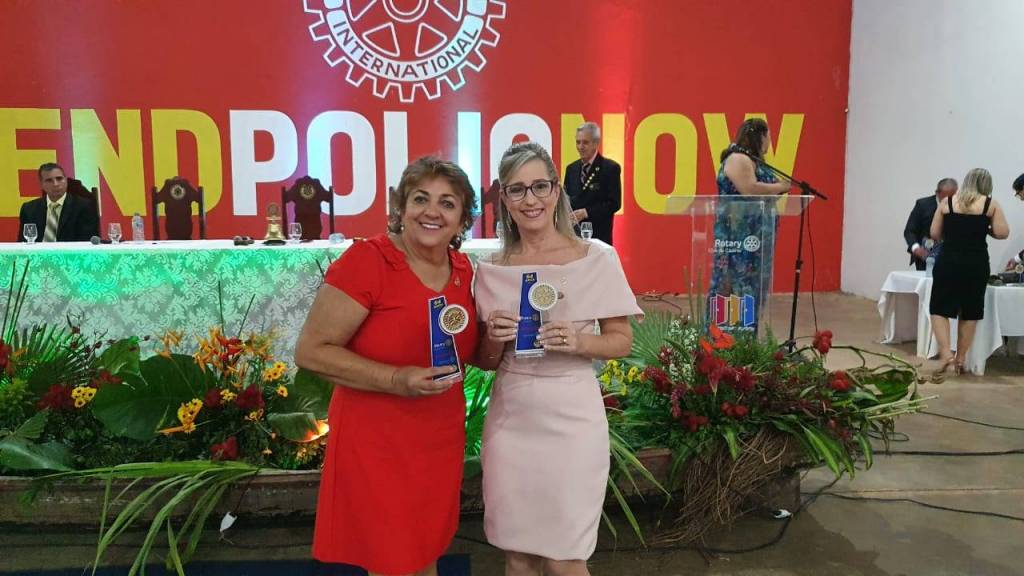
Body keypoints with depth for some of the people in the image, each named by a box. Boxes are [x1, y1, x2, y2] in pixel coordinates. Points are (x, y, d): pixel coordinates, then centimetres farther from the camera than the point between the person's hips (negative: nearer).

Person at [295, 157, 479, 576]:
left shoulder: (463, 269, 3)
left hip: (440, 442, 6)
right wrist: (396, 380, -26)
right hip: (376, 443, -6)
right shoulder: (366, 261, -16)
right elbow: (310, 351, -17)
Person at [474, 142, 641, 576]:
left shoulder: (597, 259, -6)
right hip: (510, 417, 3)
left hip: (570, 417, -3)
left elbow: (622, 342, 0)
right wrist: (495, 338, -13)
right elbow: (487, 362, 9)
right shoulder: (491, 270, 3)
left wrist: (577, 342, -19)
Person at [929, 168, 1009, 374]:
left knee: (940, 308, 7)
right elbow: (1002, 233, -4)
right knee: (969, 311, 10)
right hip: (976, 264, 0)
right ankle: (960, 359, 15)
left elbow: (935, 234, 4)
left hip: (949, 262, 0)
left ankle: (945, 352, -9)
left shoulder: (947, 202, 3)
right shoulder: (991, 204, 1)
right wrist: (983, 230, 14)